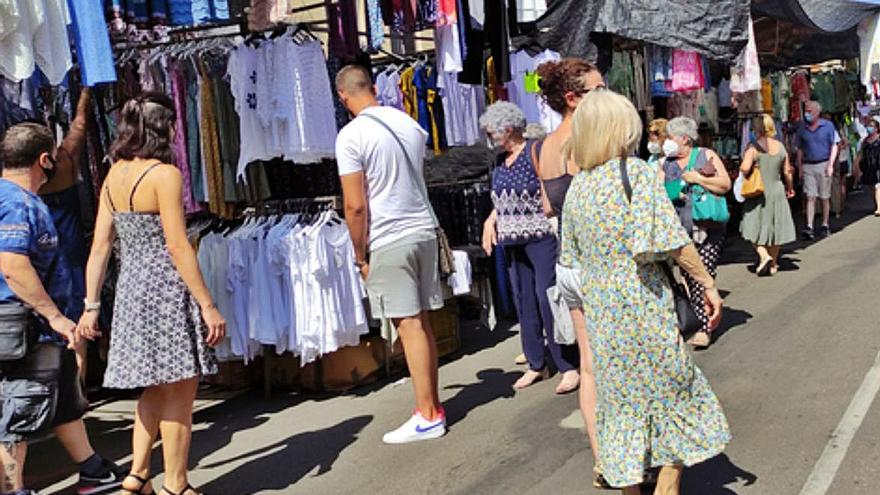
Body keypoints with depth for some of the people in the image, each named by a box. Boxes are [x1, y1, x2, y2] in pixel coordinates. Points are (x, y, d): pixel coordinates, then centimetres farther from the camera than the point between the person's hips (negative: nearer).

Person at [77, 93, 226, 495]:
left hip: (130, 288, 8)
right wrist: (208, 305, -15)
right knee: (180, 390, 5)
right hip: (167, 287, -7)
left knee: (158, 386, 21)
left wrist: (91, 306, 9)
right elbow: (177, 246, -17)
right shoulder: (165, 174, -14)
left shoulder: (113, 175, 7)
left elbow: (100, 246, 6)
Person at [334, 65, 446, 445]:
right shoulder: (409, 123, 10)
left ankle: (428, 417, 5)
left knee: (410, 327, -2)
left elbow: (356, 205, -15)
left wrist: (360, 255, -4)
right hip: (424, 230, 7)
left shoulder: (351, 135, -11)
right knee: (423, 324, 12)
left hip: (388, 241, -7)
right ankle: (432, 405, 21)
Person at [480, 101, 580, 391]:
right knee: (524, 301, 9)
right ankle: (536, 365, 19)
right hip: (513, 240, 7)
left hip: (541, 236, -7)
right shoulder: (501, 159, 13)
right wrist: (491, 219, 8)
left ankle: (569, 367, 0)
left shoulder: (535, 152, -10)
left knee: (547, 298, -10)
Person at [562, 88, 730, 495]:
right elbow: (673, 241, -16)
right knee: (675, 395, 12)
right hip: (644, 305, -5)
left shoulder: (576, 188, 6)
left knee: (622, 401, 15)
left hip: (599, 310, 6)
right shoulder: (637, 173, -11)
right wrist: (708, 283, -9)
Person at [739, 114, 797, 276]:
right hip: (777, 191, 4)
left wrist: (745, 174, -3)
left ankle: (764, 255, -13)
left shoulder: (754, 148, -13)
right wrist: (790, 188, 21)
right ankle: (773, 265, 21)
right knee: (775, 227, 13)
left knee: (754, 227, 8)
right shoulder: (780, 146, 1)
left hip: (758, 192, -4)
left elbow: (744, 168, -26)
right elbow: (787, 172, 7)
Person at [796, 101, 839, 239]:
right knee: (810, 197, -7)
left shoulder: (828, 126, 1)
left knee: (824, 198, 6)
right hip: (808, 166, 1)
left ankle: (825, 225, 17)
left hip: (823, 165, -1)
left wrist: (830, 165, -8)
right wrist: (800, 168, 6)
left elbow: (834, 146, 1)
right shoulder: (802, 129, 7)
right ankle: (809, 227, -12)